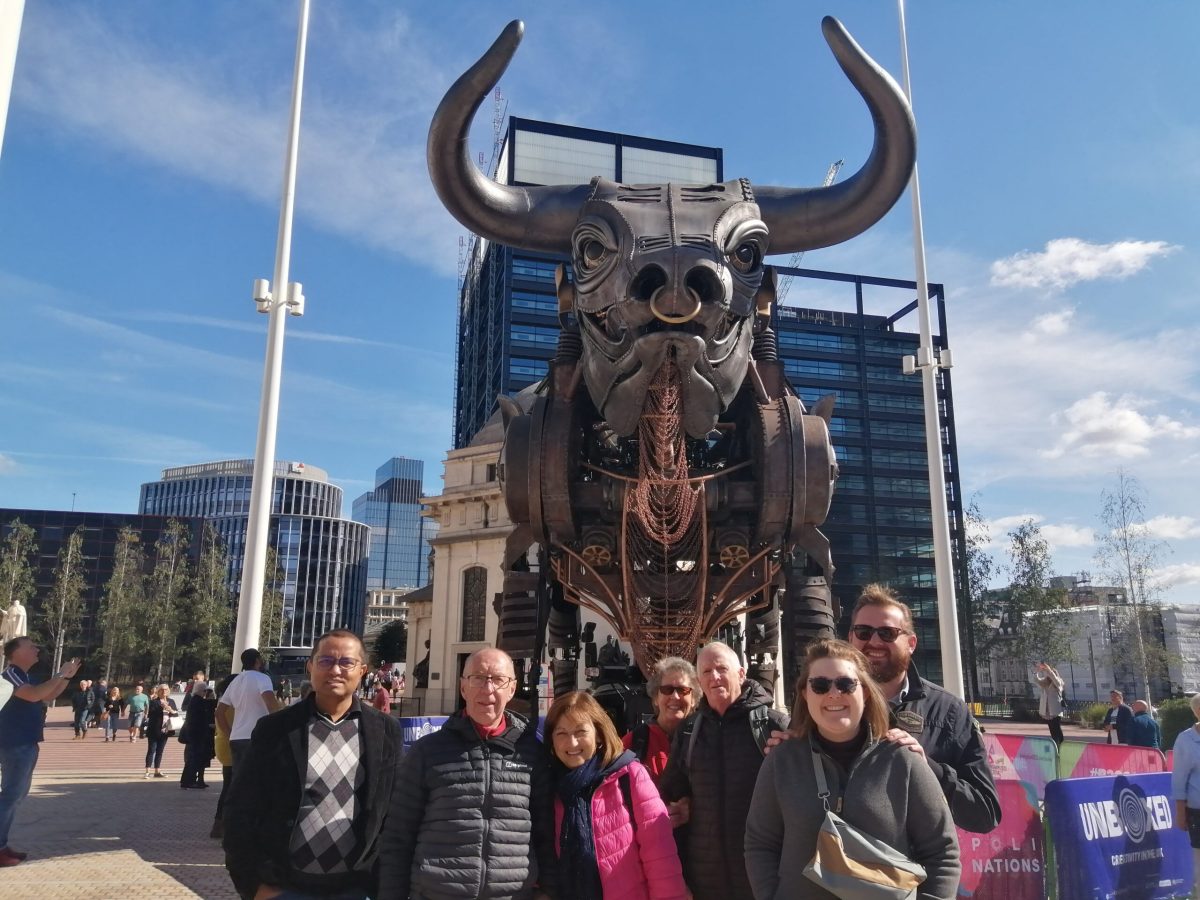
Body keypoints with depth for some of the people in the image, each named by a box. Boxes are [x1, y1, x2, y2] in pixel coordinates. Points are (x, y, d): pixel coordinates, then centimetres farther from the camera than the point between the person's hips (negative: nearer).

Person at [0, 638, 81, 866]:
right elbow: (34, 695, -30)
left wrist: (68, 677, 15)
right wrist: (60, 674, -22)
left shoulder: (23, 676, 17)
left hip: (26, 744, 11)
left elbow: (47, 696, 25)